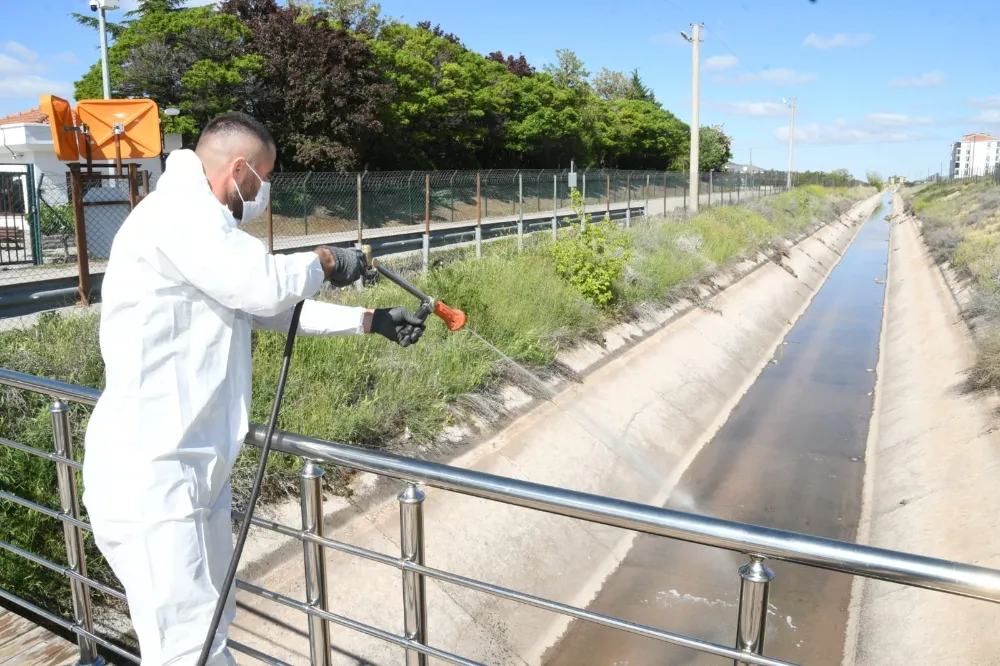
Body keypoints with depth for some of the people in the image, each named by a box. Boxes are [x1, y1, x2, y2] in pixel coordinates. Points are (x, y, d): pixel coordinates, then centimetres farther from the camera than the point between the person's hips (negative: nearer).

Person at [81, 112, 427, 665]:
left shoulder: (199, 223, 18)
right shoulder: (174, 212, -14)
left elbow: (276, 308, 22)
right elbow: (264, 286, -25)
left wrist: (372, 321, 20)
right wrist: (326, 262, -4)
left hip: (196, 467, 10)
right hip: (150, 476, -10)